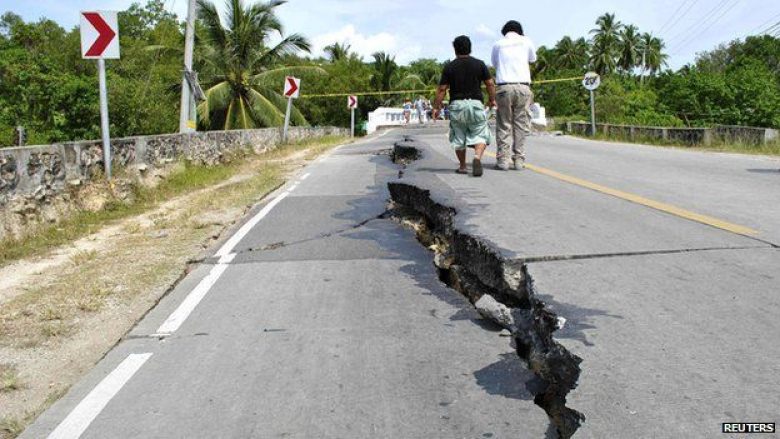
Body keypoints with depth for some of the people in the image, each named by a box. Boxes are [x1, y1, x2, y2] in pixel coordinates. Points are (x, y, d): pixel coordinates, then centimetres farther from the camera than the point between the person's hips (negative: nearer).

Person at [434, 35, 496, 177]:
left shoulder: (449, 67, 1)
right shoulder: (479, 64, 3)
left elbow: (442, 89, -1)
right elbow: (490, 84, 3)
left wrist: (436, 107, 7)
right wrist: (492, 100, 18)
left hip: (456, 105, 1)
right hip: (476, 103, 0)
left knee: (459, 137, 14)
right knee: (480, 135, 4)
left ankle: (462, 166, 17)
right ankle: (477, 157, -23)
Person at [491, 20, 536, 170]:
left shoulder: (498, 44, 11)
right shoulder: (526, 41, 10)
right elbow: (533, 59, 25)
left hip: (504, 87, 0)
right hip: (523, 86, 0)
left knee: (503, 124, 4)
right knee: (521, 124, 5)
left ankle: (503, 159, -2)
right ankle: (519, 159, 2)